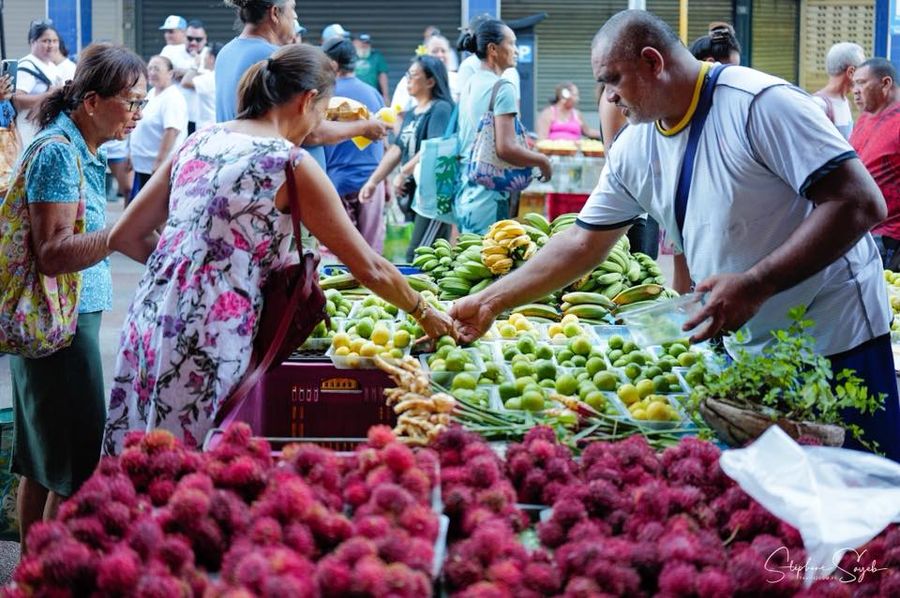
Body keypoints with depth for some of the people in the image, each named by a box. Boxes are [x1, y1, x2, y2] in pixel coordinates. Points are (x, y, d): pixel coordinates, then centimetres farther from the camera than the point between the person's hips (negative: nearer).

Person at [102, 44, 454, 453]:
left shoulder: (198, 143, 11)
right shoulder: (291, 165, -5)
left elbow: (123, 237, 14)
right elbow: (369, 268, 0)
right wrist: (425, 314, 15)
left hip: (149, 323, 7)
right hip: (208, 344, -6)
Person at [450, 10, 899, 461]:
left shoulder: (759, 103, -17)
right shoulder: (634, 149, 4)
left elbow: (861, 204, -22)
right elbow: (583, 243, 13)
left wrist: (754, 286, -28)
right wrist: (489, 303, 7)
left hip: (837, 343, -6)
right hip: (745, 350, 6)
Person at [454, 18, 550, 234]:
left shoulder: (469, 85, 12)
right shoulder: (501, 88, -13)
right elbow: (506, 149, -21)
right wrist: (542, 160, -5)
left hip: (464, 194, 9)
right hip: (488, 198, -9)